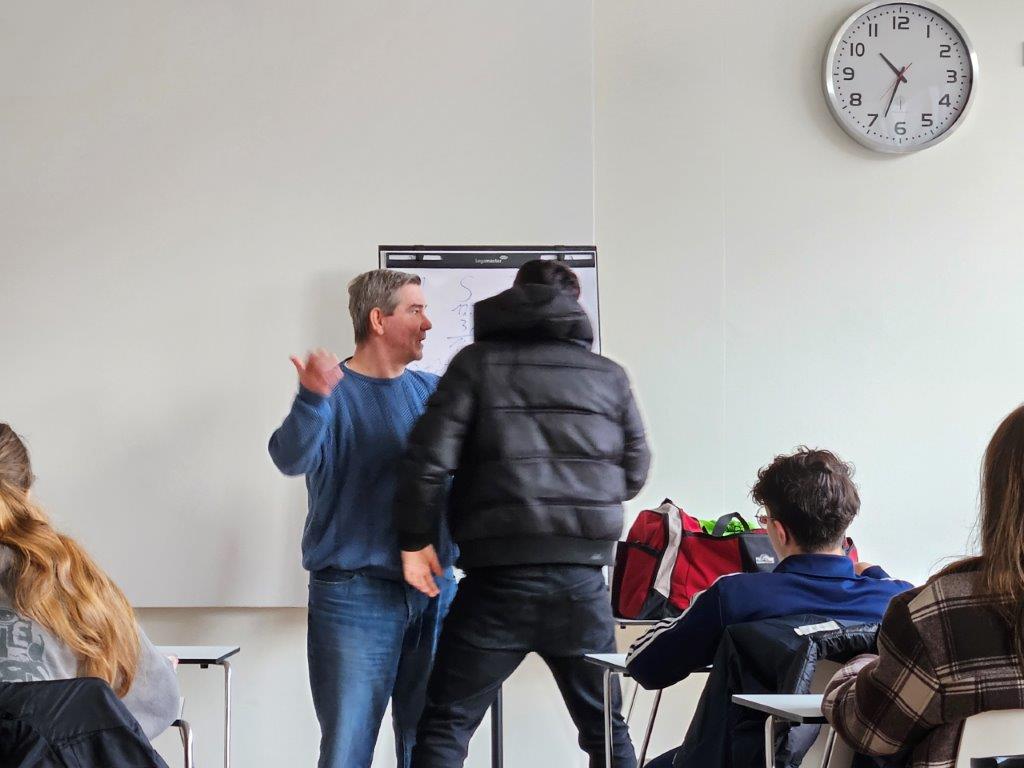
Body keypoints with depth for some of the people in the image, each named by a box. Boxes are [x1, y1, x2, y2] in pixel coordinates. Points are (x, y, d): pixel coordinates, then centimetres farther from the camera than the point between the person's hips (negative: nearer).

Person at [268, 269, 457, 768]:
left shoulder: (432, 391, 11)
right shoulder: (336, 392, -4)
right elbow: (291, 458, -22)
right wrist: (311, 399, -40)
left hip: (433, 591, 5)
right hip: (354, 592, -5)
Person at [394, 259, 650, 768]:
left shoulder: (478, 363, 1)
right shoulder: (609, 375, 9)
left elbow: (430, 457, -7)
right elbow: (633, 474, 14)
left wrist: (415, 539, 4)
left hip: (497, 580, -2)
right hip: (582, 581, 3)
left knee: (444, 727, 6)